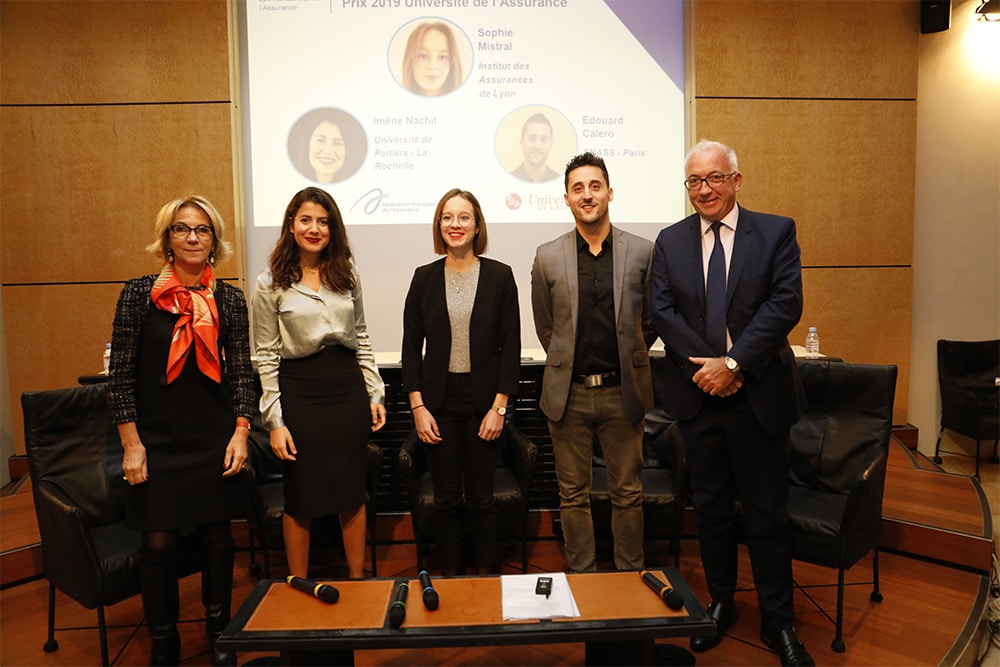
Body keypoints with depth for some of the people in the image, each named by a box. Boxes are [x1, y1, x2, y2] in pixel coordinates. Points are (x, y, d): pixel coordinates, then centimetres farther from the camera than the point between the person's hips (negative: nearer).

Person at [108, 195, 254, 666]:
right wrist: (131, 444, -6)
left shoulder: (230, 299, 2)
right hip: (158, 439, -1)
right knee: (159, 543, 3)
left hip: (215, 439, 2)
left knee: (217, 536, 11)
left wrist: (240, 434, -3)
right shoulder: (139, 293, -3)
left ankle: (219, 628, 33)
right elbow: (120, 375, -3)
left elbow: (242, 372, 4)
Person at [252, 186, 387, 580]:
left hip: (348, 387, 3)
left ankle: (357, 581, 29)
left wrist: (375, 394, 7)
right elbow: (266, 356, -3)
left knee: (352, 491, 12)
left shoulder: (347, 275, 7)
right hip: (299, 391, -3)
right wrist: (274, 421, -8)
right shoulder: (272, 283, -3)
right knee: (301, 496, 9)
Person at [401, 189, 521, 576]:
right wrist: (417, 407, -3)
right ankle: (447, 578, 27)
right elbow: (411, 345, 4)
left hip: (482, 402, -1)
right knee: (446, 497, 10)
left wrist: (499, 407, -7)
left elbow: (510, 346, -2)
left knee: (481, 497, 9)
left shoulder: (499, 276, -1)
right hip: (438, 402, 1)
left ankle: (486, 576, 27)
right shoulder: (425, 277, 3)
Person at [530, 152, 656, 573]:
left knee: (627, 493, 11)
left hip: (622, 391, 0)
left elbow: (651, 321, 9)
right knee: (573, 495, 10)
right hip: (569, 393, 0)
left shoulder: (643, 252, 0)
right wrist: (568, 364, 10)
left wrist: (628, 361, 10)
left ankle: (631, 578, 28)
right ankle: (581, 578, 26)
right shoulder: (547, 258, 1)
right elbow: (545, 328, 10)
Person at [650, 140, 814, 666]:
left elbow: (785, 304, -10)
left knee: (767, 513, 8)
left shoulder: (776, 231, -1)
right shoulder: (670, 241, 6)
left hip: (758, 394, -2)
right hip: (697, 393, 2)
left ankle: (778, 622, 24)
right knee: (711, 509, 15)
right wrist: (702, 365, -13)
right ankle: (720, 603, 33)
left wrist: (734, 363, -17)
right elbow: (663, 311, -2)